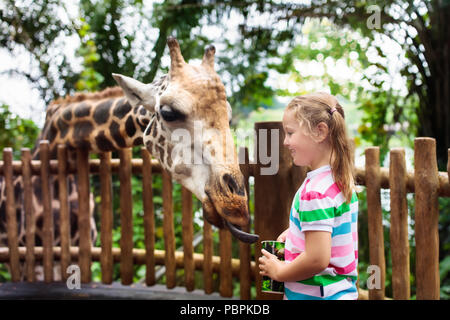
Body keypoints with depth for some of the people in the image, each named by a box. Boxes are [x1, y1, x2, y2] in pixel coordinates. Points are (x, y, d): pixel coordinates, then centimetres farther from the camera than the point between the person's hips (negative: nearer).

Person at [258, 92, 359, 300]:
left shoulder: (315, 191, -23)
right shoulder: (343, 181, 4)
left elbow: (317, 259, -28)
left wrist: (278, 271, -12)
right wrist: (293, 232, 10)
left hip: (315, 295, -9)